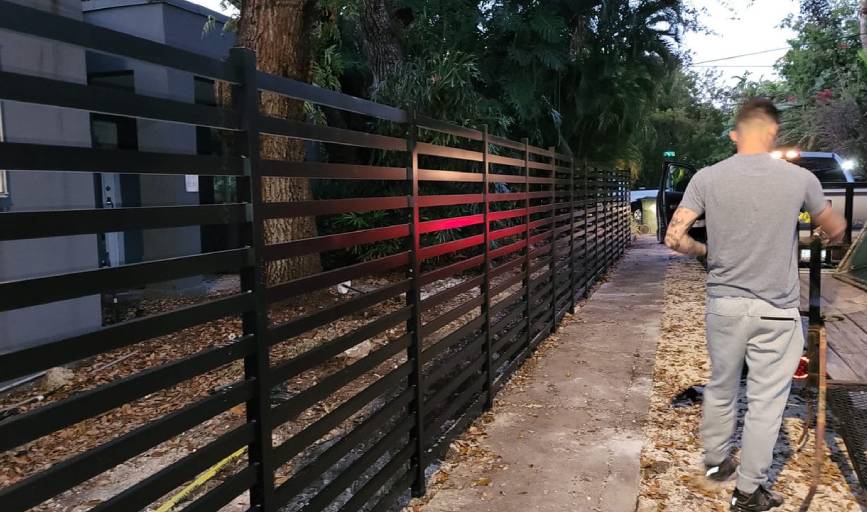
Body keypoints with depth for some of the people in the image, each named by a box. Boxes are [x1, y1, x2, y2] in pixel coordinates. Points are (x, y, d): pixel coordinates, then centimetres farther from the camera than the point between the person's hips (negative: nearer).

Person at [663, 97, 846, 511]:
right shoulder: (800, 178, -6)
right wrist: (834, 234, 33)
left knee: (721, 388, 20)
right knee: (766, 400, 9)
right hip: (777, 311, -2)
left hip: (725, 303, 2)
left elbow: (674, 238, -9)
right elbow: (836, 232, 10)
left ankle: (716, 461, 39)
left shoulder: (707, 178, -5)